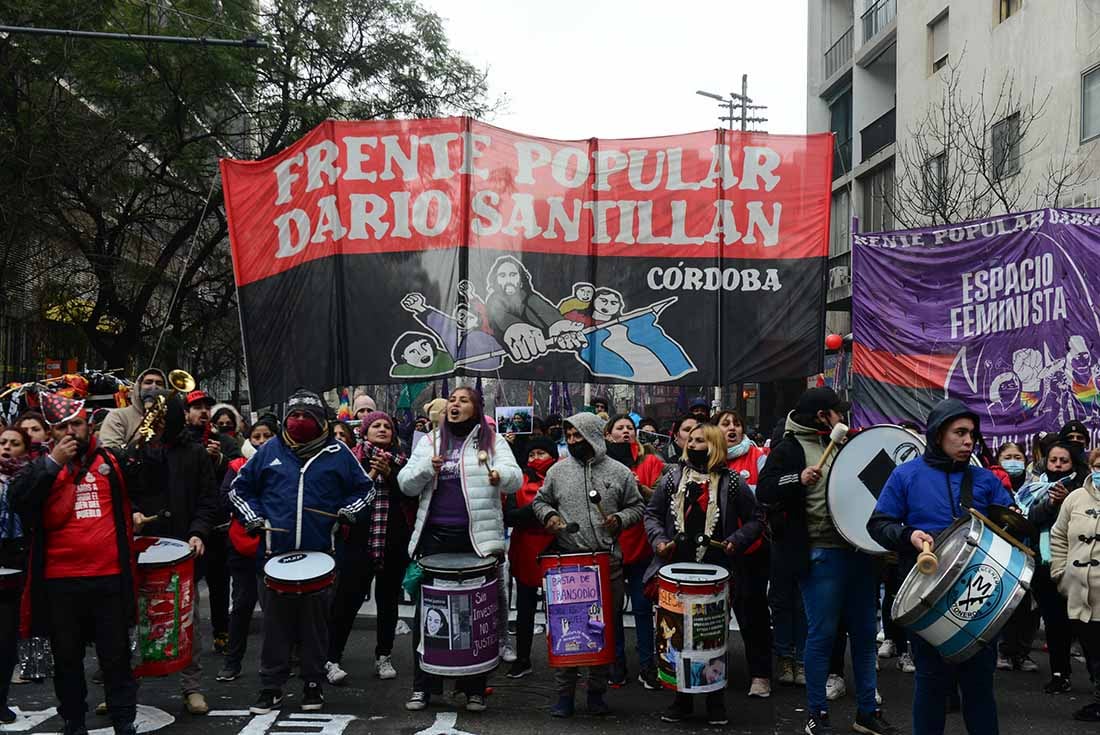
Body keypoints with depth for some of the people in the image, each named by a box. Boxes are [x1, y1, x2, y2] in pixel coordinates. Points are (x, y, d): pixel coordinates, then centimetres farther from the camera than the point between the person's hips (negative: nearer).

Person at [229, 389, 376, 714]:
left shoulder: (338, 453, 4)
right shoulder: (269, 451, 7)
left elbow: (365, 489, 13)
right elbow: (239, 489, 15)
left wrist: (347, 512, -3)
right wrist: (253, 517, 2)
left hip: (319, 554, -1)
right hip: (275, 552, 1)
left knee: (315, 623, 8)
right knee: (275, 623, 6)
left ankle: (313, 686, 20)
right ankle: (271, 688, 15)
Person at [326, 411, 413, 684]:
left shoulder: (401, 460, 9)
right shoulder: (353, 458, 3)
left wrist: (389, 473, -15)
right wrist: (371, 474, -18)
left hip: (394, 542, 3)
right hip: (358, 540, -3)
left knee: (388, 600, 11)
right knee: (347, 600, -3)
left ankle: (384, 657, 23)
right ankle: (332, 659, 7)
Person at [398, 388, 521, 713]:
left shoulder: (492, 441, 5)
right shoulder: (429, 441, 11)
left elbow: (516, 479, -6)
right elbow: (406, 484, 6)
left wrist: (500, 475, -29)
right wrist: (428, 467, -14)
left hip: (477, 540, -2)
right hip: (434, 538, 2)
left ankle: (474, 689, 17)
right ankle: (422, 686, 17)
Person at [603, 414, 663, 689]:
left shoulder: (650, 462, 5)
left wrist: (641, 488, -18)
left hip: (642, 547, -1)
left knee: (642, 607, 3)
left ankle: (647, 666, 13)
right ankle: (616, 665, 19)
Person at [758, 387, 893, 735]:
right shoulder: (790, 448, -5)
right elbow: (764, 492, -13)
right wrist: (798, 478, -26)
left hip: (857, 550, 7)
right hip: (821, 555, -7)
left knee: (865, 632, 12)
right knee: (822, 634, -1)